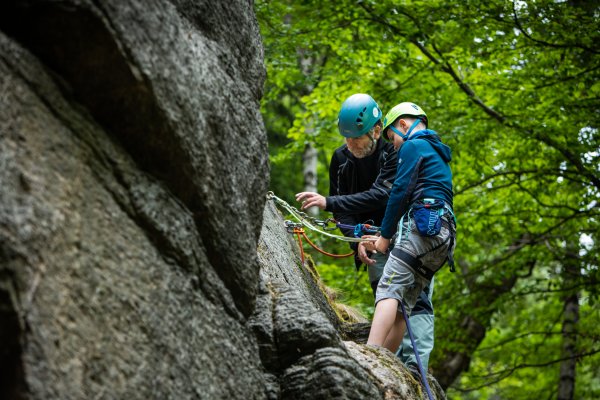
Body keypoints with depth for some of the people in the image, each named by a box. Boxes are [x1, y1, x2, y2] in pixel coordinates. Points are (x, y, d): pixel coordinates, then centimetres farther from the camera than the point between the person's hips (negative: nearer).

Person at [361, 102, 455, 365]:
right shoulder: (438, 154, 33)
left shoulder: (412, 146, 4)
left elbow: (400, 193, -5)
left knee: (388, 289, -21)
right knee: (403, 303, 3)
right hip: (444, 235, 9)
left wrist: (385, 235, 2)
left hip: (424, 226, -9)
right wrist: (386, 237, 29)